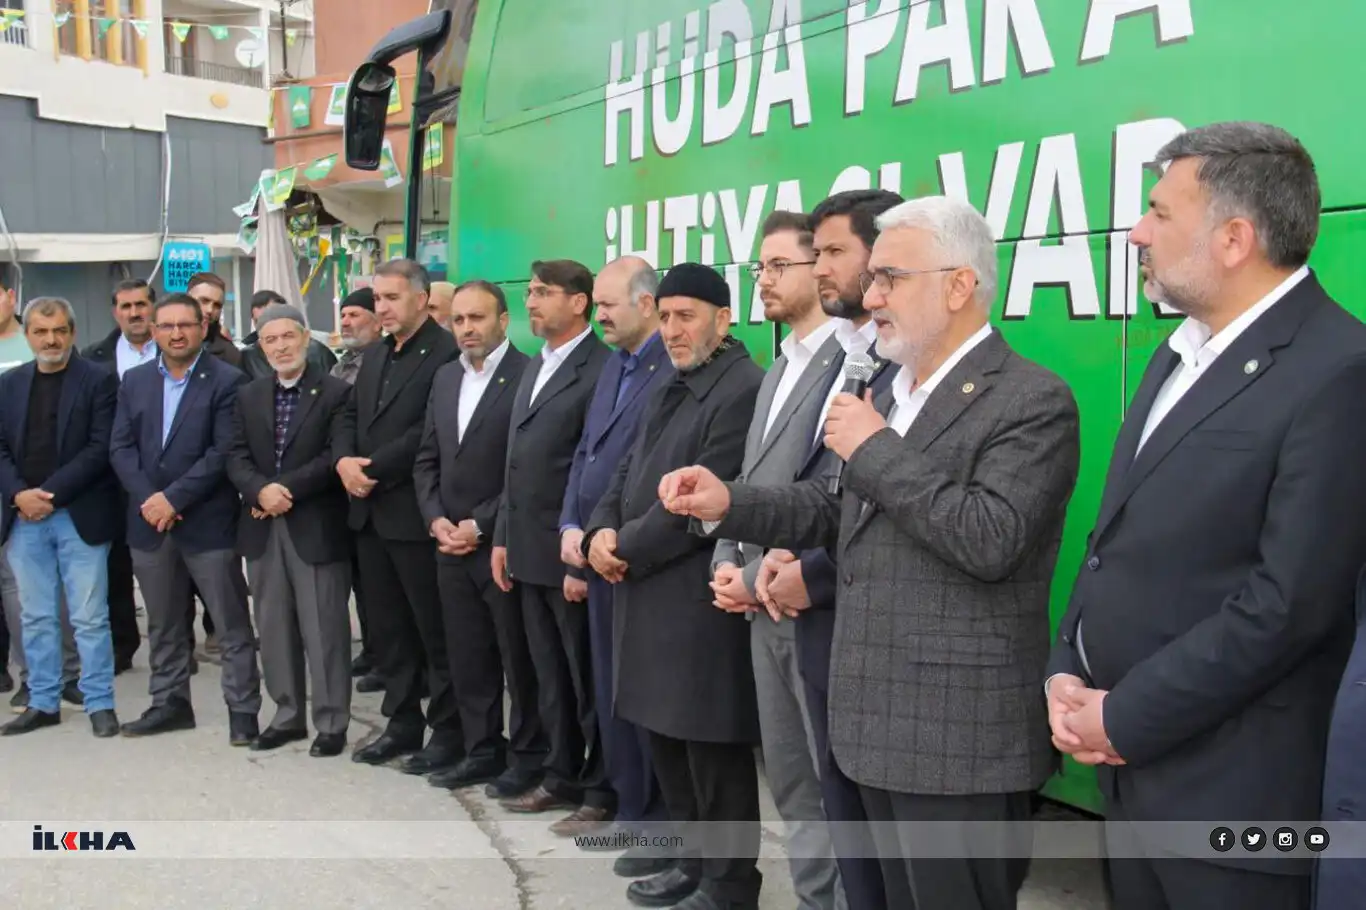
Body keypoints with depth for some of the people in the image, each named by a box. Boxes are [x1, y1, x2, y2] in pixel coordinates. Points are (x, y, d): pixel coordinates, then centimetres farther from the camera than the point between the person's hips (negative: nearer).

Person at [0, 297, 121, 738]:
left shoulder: (99, 380, -2)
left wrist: (49, 494, -15)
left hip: (79, 517, -4)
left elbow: (100, 448, -10)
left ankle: (99, 704, 9)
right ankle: (43, 703, 20)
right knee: (36, 617, 11)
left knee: (89, 617, 0)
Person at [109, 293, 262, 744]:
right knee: (163, 624, 16)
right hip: (149, 521, 5)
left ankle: (243, 710, 8)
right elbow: (120, 447, 5)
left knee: (232, 625, 1)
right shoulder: (134, 380, 11)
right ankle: (169, 702, 28)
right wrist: (147, 498, -10)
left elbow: (224, 451, -13)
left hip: (208, 522, -5)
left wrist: (174, 498, -16)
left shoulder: (227, 380, -6)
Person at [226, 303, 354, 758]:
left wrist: (286, 489, -16)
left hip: (316, 527, -5)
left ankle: (331, 723, 10)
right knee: (274, 628, 11)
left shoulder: (335, 392, -3)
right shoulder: (248, 395, 13)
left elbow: (335, 457, -11)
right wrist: (261, 490, -14)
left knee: (324, 630, 0)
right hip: (263, 527, 5)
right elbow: (237, 457, 5)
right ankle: (287, 715, 23)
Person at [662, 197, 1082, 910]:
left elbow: (992, 540, -26)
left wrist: (875, 448, -19)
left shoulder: (1032, 401, -14)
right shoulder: (893, 392, 14)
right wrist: (729, 504, 2)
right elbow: (843, 509, 15)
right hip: (880, 720, 8)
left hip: (962, 736, -8)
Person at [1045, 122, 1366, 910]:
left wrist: (1124, 718, -15)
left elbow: (1289, 601, -21)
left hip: (1228, 789, -7)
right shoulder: (1184, 351, 11)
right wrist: (1068, 671, 1)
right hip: (1130, 759, 7)